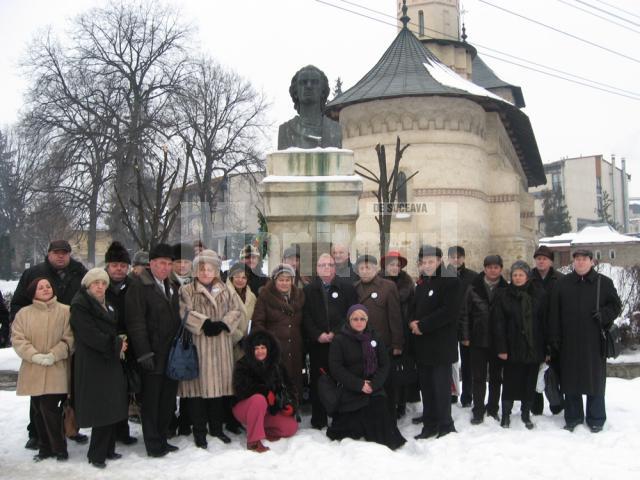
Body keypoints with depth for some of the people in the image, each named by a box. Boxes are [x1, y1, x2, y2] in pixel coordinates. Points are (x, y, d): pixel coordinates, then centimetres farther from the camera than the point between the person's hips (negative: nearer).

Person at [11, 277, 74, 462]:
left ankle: (59, 448, 7)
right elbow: (17, 339, -1)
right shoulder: (24, 313, 5)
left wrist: (53, 355, -17)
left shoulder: (65, 311, 0)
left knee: (50, 409, -9)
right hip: (33, 371, 3)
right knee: (38, 410, 10)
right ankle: (45, 447, 25)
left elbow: (69, 338, -5)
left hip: (56, 370, -3)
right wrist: (34, 355, -14)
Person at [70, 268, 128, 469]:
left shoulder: (106, 305, 18)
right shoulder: (80, 305, -8)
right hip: (93, 364, -8)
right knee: (102, 409, -7)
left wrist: (119, 341, 2)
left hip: (111, 362, 8)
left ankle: (107, 449, 19)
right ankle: (96, 454, 4)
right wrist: (116, 345, -11)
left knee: (113, 407, 8)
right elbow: (90, 334, -17)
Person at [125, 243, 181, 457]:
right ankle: (153, 444, 13)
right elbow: (136, 322, -14)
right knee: (151, 401, 4)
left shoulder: (172, 287, 16)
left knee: (168, 400, 12)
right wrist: (144, 353, -18)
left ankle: (162, 439, 23)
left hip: (171, 355, 7)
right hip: (153, 356, -7)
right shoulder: (139, 286, -8)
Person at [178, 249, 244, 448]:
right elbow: (185, 313, -12)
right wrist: (204, 324, -19)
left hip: (221, 346, 4)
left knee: (219, 384, 9)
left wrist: (223, 324, -10)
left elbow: (237, 310, 6)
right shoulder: (187, 290, 1)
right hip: (197, 345, -4)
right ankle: (199, 432, 9)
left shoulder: (225, 291, 13)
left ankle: (217, 428, 23)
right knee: (198, 385, -2)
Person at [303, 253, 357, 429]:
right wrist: (318, 335, -8)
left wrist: (335, 333, -10)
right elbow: (306, 317, 5)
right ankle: (318, 419, 11)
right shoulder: (309, 290, 12)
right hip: (317, 343, 1)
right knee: (317, 381, 2)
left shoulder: (347, 288, 7)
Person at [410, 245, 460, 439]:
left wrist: (422, 325, -15)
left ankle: (445, 426, 9)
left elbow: (449, 311, -16)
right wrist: (412, 323, 0)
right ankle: (430, 425, 20)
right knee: (426, 386, 11)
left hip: (441, 345, -7)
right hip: (422, 345, 7)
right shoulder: (421, 283, 17)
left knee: (441, 387, -2)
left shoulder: (450, 281, -7)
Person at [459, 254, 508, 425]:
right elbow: (465, 313, 1)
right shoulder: (474, 288, 0)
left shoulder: (506, 289, -1)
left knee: (496, 377, 12)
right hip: (478, 340, 0)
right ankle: (478, 411, 12)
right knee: (478, 378, 5)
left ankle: (492, 409, 24)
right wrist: (465, 336, -4)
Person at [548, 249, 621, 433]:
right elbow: (554, 313, 6)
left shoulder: (604, 283, 4)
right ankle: (572, 418, 20)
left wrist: (604, 315, -12)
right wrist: (555, 339, 0)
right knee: (570, 381, 7)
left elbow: (616, 306, 9)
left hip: (594, 342, -1)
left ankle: (596, 419, 18)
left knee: (595, 380, 5)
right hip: (569, 342, 1)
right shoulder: (563, 283, 7)